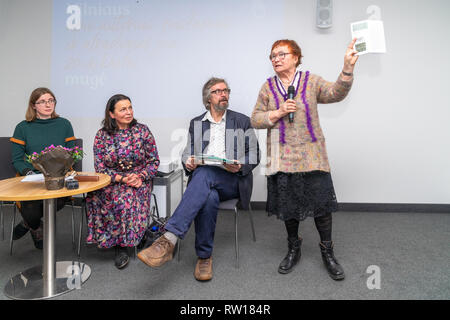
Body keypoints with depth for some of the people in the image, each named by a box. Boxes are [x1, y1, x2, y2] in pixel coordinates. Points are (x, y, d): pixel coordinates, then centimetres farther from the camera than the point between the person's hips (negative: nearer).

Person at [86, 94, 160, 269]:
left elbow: (154, 161, 3)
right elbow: (100, 167, -1)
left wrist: (140, 176, -14)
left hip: (139, 181, -1)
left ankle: (122, 245, -15)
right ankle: (121, 244, -15)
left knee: (127, 198, -32)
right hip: (110, 182, 1)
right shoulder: (102, 135, 3)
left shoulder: (142, 130, 2)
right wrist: (122, 179, -16)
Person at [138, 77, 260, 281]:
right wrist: (188, 163, -6)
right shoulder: (196, 123, 20)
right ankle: (204, 257, -22)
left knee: (204, 174, -36)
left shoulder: (242, 121, 15)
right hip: (203, 179, 2)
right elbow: (187, 153, 19)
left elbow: (254, 155, 10)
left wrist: (240, 166, -12)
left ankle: (169, 239, -45)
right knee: (209, 198, -37)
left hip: (232, 181, -2)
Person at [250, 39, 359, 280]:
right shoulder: (268, 87, 7)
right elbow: (255, 119, 3)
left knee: (322, 203, 0)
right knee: (288, 204, 10)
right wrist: (278, 113, -12)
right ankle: (293, 249, 31)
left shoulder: (311, 81, 4)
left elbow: (336, 93, -11)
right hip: (283, 158, 1)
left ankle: (327, 252, 21)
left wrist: (347, 69, -26)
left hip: (312, 157, -1)